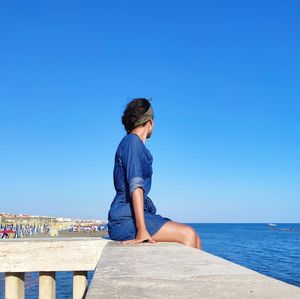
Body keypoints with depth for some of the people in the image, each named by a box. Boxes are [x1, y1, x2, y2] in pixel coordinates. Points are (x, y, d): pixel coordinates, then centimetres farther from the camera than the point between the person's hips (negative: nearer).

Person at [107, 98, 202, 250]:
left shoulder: (138, 145, 21)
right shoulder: (132, 142, -7)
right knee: (188, 234, -18)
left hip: (132, 215, 9)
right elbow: (135, 186, -19)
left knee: (192, 236, 0)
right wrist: (142, 230, -26)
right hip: (126, 220, -9)